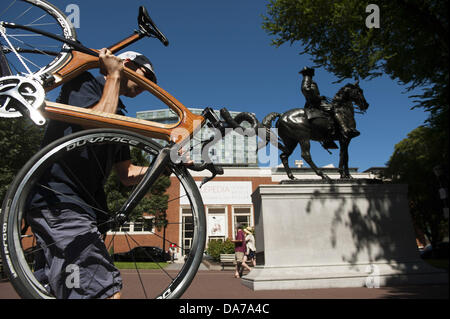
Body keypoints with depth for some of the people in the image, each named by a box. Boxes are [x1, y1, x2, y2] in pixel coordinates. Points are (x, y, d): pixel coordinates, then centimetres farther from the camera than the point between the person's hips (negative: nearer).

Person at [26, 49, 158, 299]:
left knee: (50, 289, 13)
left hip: (85, 207, 10)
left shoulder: (119, 115, 24)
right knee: (107, 291, -21)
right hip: (59, 203, -10)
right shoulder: (83, 82, 2)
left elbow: (127, 175, 20)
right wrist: (114, 76, -6)